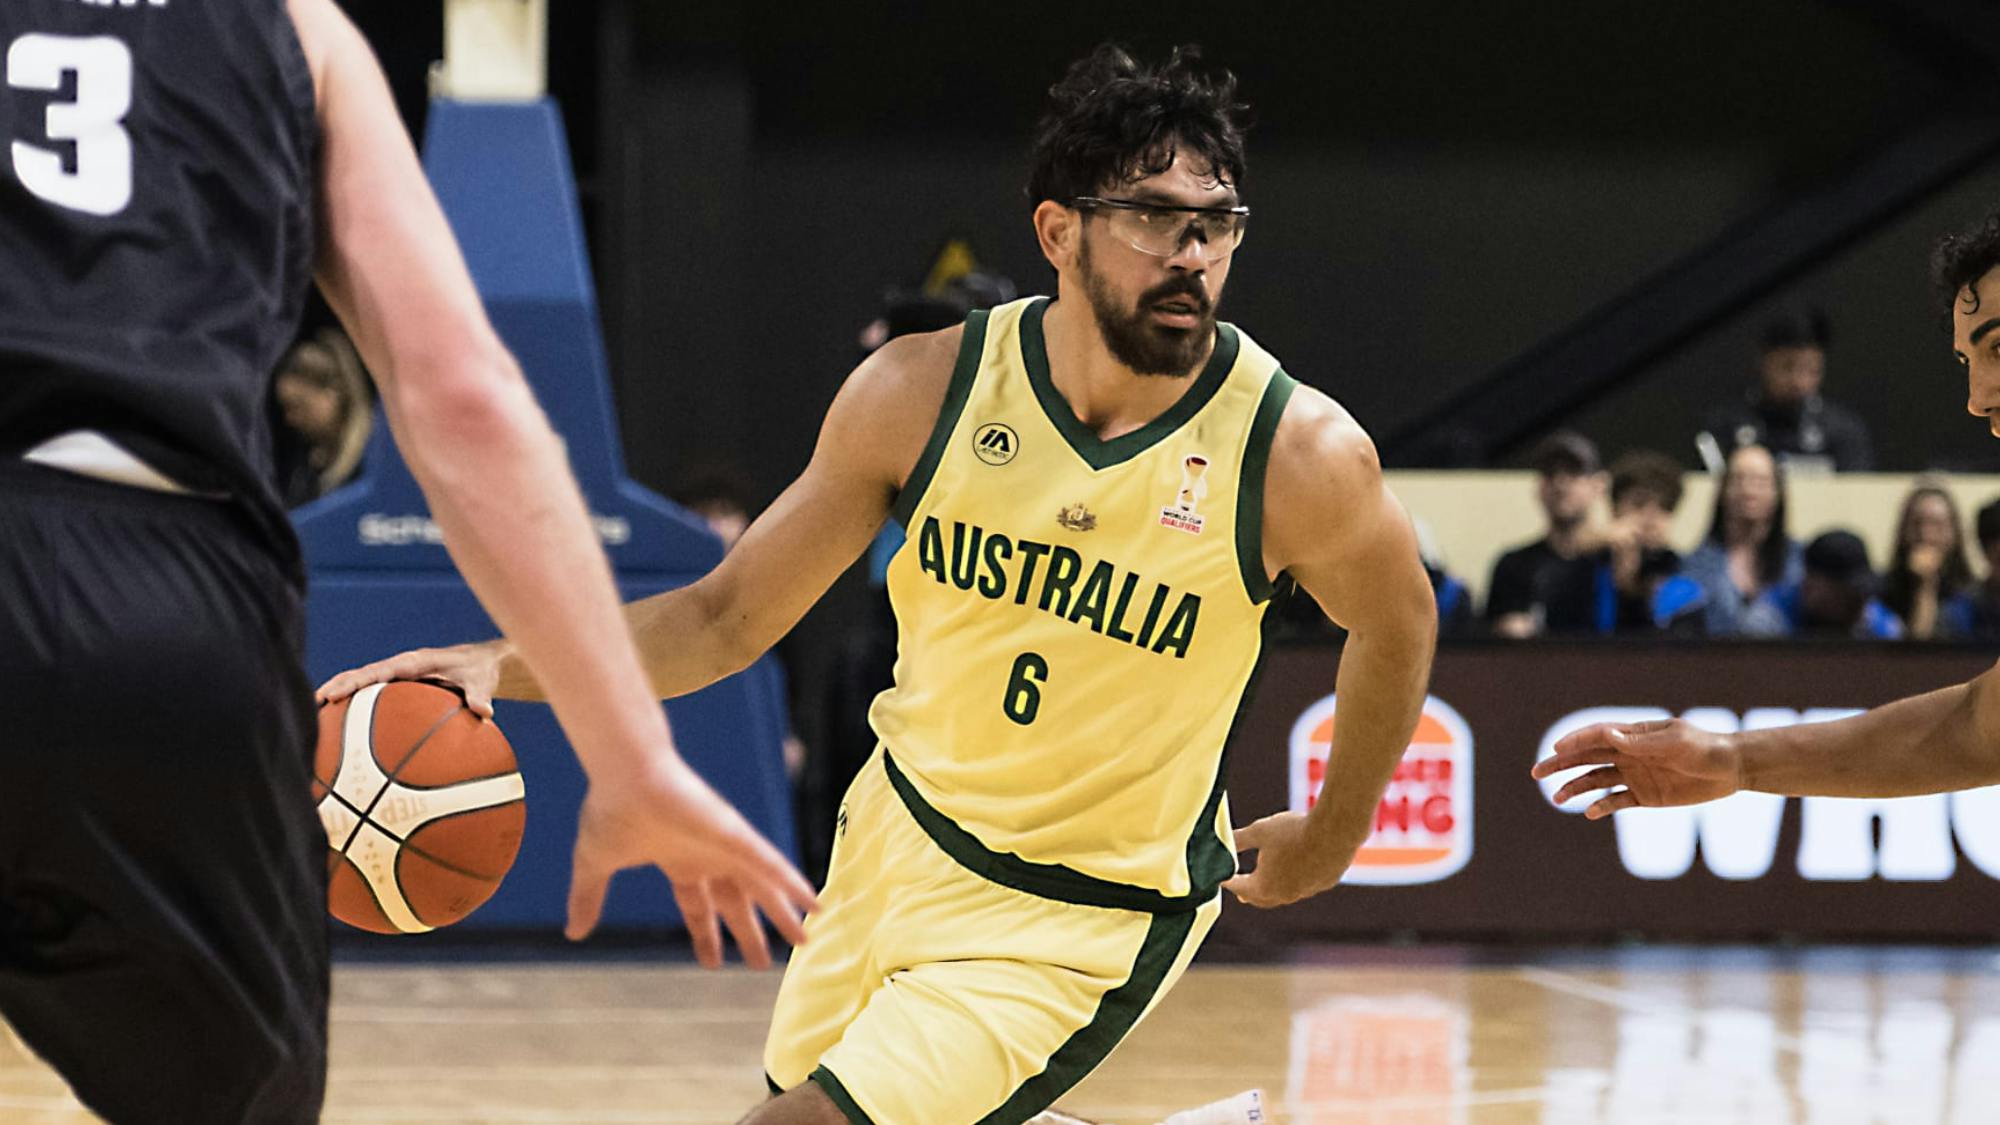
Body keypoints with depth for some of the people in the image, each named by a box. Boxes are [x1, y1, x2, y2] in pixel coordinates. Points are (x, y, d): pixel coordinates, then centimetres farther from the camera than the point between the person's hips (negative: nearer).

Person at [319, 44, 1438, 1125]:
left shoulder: (1302, 454, -21)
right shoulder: (926, 390, -13)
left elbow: (1397, 625, 2)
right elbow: (730, 616, -3)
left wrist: (1331, 838, 12)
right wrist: (506, 664, -17)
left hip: (1086, 925, -5)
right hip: (902, 839, 5)